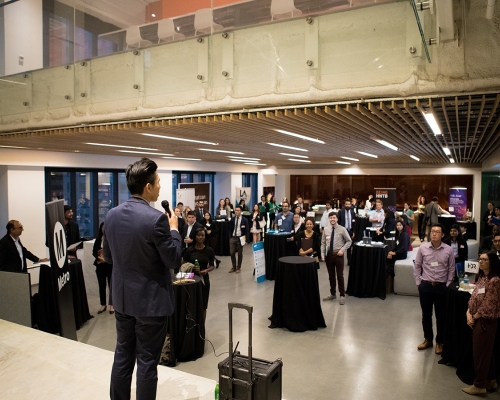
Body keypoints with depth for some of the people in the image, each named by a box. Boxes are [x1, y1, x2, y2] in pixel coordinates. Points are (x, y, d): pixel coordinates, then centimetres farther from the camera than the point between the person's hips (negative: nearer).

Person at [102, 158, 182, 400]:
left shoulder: (112, 215, -1)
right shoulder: (156, 218, -22)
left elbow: (108, 256, 9)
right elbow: (173, 260, -14)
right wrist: (174, 229, -2)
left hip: (122, 298, 7)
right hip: (151, 300, -6)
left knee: (122, 356, 19)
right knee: (147, 362, 8)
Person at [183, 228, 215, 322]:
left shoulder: (209, 250, -3)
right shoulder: (190, 250, -4)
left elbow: (212, 266, 4)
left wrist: (206, 270, -16)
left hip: (204, 279, 1)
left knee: (203, 305, 8)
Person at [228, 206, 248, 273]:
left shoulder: (244, 220, -5)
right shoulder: (232, 219, 5)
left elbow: (246, 230, -5)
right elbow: (230, 229, 12)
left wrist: (246, 240, -9)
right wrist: (230, 237, 6)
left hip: (240, 238, -3)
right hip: (233, 238, 3)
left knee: (240, 254, 6)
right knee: (232, 253, 1)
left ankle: (238, 268, 19)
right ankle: (233, 267, 16)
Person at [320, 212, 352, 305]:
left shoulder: (342, 229, -6)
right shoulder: (326, 230, 2)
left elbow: (349, 241, 0)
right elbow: (323, 243, 6)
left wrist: (342, 250, -11)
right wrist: (323, 254, -2)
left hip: (338, 255, -3)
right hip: (329, 255, 3)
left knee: (340, 276, 2)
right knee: (331, 276, 13)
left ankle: (342, 296, 14)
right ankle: (332, 294, 26)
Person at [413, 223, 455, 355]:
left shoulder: (448, 250, -6)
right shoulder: (423, 248, -5)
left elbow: (451, 269, 2)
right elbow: (417, 266, 3)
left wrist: (447, 286, -2)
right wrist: (418, 283, 0)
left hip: (441, 287, -1)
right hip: (425, 286, 1)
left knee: (441, 316, 10)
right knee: (426, 315, 13)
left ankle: (439, 342, 28)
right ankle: (428, 339, 32)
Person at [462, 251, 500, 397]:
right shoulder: (481, 277, 8)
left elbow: (488, 307, -20)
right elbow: (473, 298, 9)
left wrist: (474, 317, -10)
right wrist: (468, 313, -4)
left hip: (486, 321, -9)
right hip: (478, 320, 9)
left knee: (481, 352, 2)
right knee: (486, 351, 18)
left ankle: (479, 386, 15)